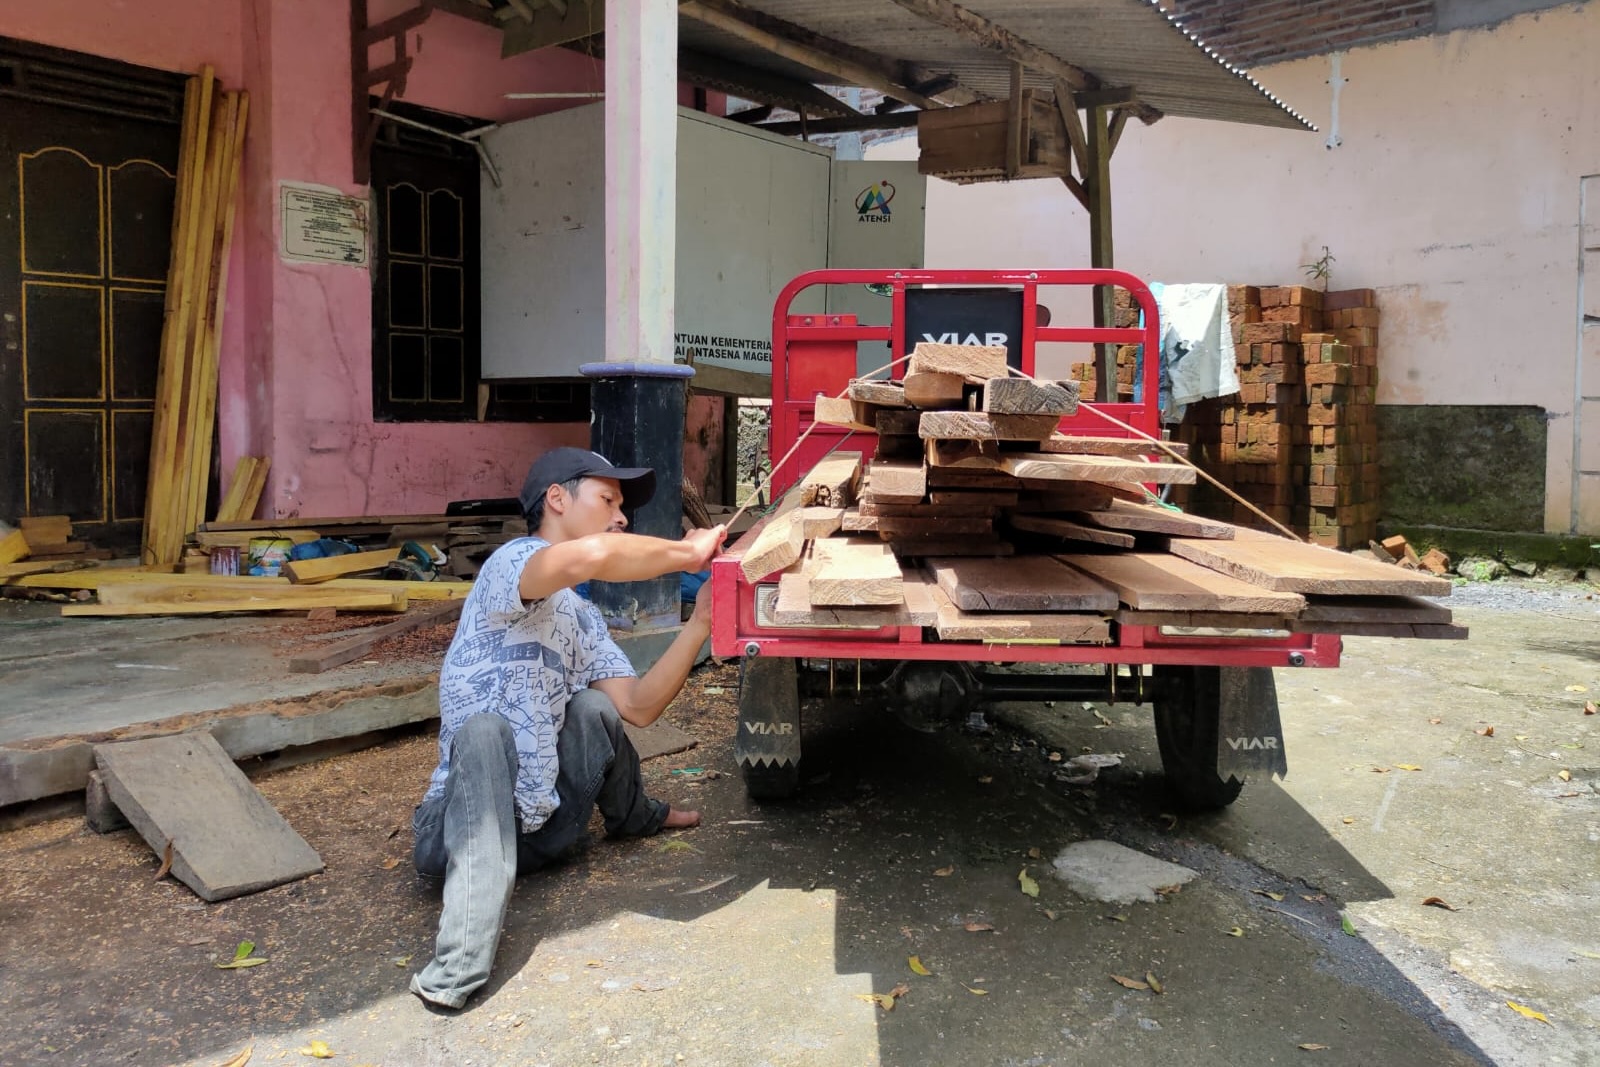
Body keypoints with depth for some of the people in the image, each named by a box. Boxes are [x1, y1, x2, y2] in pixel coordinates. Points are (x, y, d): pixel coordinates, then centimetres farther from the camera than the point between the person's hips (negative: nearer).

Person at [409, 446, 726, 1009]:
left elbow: (639, 707, 2)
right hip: (462, 828, -8)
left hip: (536, 826, 8)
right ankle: (459, 965, -39)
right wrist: (686, 553, -21)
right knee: (485, 727, -33)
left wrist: (699, 624, -8)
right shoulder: (513, 561, -13)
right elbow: (590, 556, -37)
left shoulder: (583, 617, 14)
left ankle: (633, 815, 28)